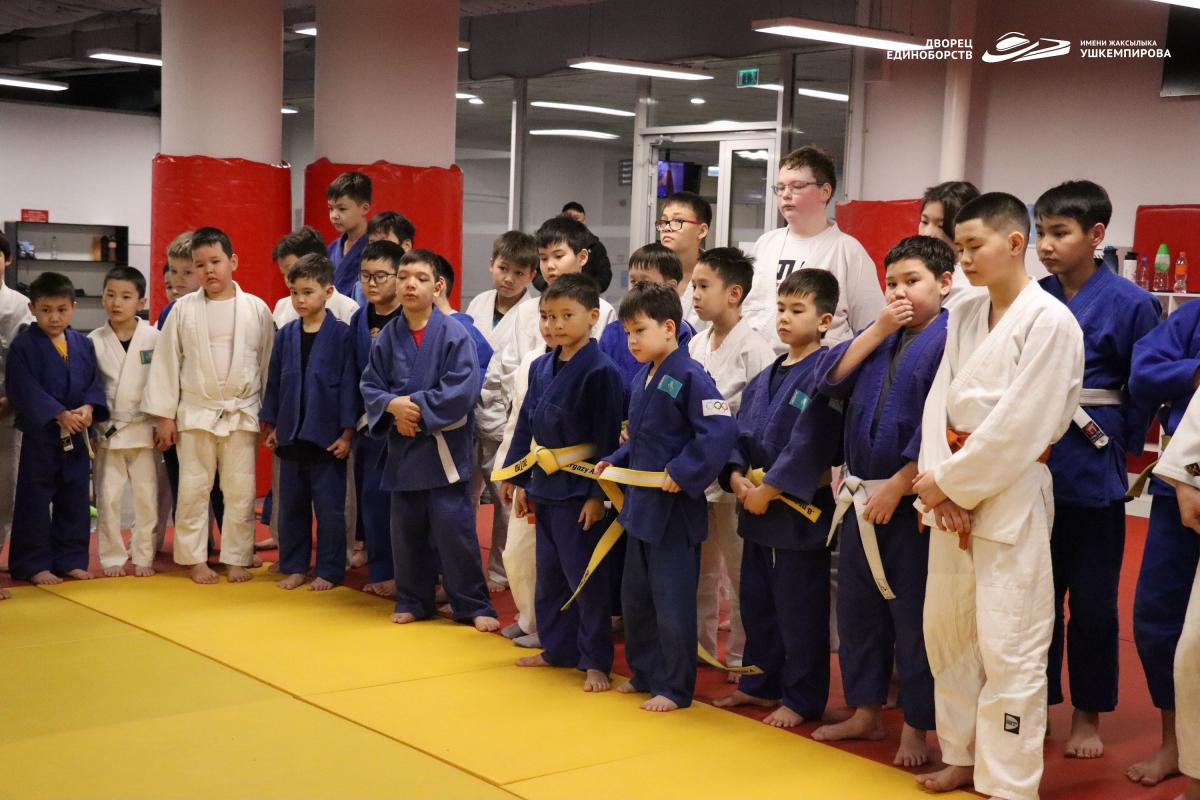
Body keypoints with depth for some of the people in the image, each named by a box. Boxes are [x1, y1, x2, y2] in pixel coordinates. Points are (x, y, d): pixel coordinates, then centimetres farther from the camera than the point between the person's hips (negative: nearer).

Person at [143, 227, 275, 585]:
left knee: (240, 490, 5)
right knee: (193, 489, 5)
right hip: (195, 412, 0)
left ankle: (237, 558, 17)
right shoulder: (184, 308, -1)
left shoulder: (257, 309, -1)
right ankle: (195, 559, 17)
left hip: (242, 413, 0)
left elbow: (268, 363, 4)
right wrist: (164, 415, 0)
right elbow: (167, 362, 2)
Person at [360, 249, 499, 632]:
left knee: (453, 528, -5)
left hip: (445, 446, -4)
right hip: (402, 444, 4)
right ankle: (413, 601, 27)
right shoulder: (388, 335, 3)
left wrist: (418, 408, -16)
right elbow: (370, 384, 5)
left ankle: (473, 605, 8)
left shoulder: (453, 333, -9)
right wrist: (393, 405, -15)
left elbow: (462, 389, -15)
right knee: (406, 529, 13)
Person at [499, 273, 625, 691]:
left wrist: (598, 494, -17)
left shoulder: (601, 372, -15)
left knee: (585, 577, -1)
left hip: (580, 489, -8)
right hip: (545, 486, 8)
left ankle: (595, 661, 10)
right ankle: (557, 648, 31)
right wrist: (520, 481, 13)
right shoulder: (541, 368, 7)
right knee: (549, 573, 17)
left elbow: (607, 439, -16)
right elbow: (527, 427, 13)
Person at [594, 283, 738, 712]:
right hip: (642, 502, 9)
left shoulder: (690, 377, -17)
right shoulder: (643, 378, 9)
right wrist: (614, 462, 8)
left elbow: (721, 432, -25)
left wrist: (681, 473, -24)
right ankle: (645, 673, 33)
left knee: (672, 600, 0)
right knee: (635, 595, 18)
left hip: (675, 507, -9)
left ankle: (675, 687, 12)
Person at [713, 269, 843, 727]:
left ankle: (802, 699, 14)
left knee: (799, 611, 2)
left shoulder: (824, 375, -14)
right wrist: (737, 477, -7)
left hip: (800, 509, -8)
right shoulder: (766, 377, 12)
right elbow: (741, 431, 11)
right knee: (757, 601, 18)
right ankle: (761, 684, 33)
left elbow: (810, 444, -20)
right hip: (755, 507, 8)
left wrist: (768, 490, -18)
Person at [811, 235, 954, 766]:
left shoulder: (949, 340, -11)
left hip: (912, 500, -7)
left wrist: (898, 486, -18)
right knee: (857, 607, 15)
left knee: (912, 615, 2)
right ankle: (866, 712, 29)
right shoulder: (881, 335, 11)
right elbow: (832, 381, -1)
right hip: (861, 497, 7)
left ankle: (916, 726, 17)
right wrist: (878, 330, -9)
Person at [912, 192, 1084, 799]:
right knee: (946, 629, 16)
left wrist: (950, 482, -13)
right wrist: (937, 479, -9)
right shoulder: (964, 316, 9)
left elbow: (1019, 427, -18)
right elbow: (939, 400, 6)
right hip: (950, 492, 8)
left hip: (1010, 496, -8)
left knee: (1009, 647, -5)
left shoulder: (1050, 322, -13)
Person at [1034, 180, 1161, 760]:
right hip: (1031, 467, 3)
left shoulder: (1129, 304, -9)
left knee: (1092, 601, 9)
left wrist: (1118, 442, -3)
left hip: (1093, 471, -3)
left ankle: (1088, 715, 24)